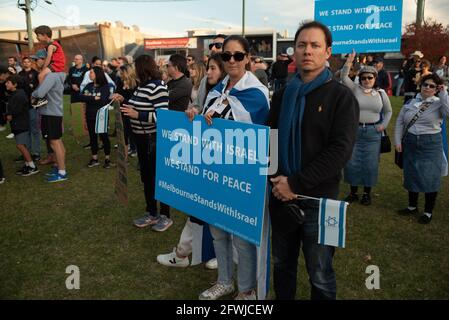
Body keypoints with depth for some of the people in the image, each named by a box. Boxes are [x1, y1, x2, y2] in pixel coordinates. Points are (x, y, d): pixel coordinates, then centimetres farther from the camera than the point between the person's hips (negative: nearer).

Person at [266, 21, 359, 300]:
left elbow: (340, 150, -15)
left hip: (319, 199, -4)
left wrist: (296, 184, -19)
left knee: (320, 274, 10)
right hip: (281, 196, 5)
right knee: (282, 264, 19)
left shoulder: (341, 96, -6)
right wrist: (276, 180, -6)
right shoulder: (282, 95, 10)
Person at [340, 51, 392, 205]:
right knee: (352, 163, 5)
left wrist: (383, 125, 4)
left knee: (370, 164, 6)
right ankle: (353, 192, 20)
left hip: (373, 133, 1)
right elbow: (344, 77, -12)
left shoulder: (381, 93, 5)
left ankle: (367, 193, 21)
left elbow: (388, 111, 16)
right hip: (354, 131, 0)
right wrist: (349, 61, -23)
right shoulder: (355, 89, 1)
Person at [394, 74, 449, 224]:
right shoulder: (410, 103, 7)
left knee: (430, 177, 1)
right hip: (410, 143, 4)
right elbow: (400, 122, 9)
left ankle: (428, 212, 16)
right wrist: (398, 141, 2)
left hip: (431, 144, -3)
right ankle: (412, 206, 31)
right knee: (411, 176, 12)